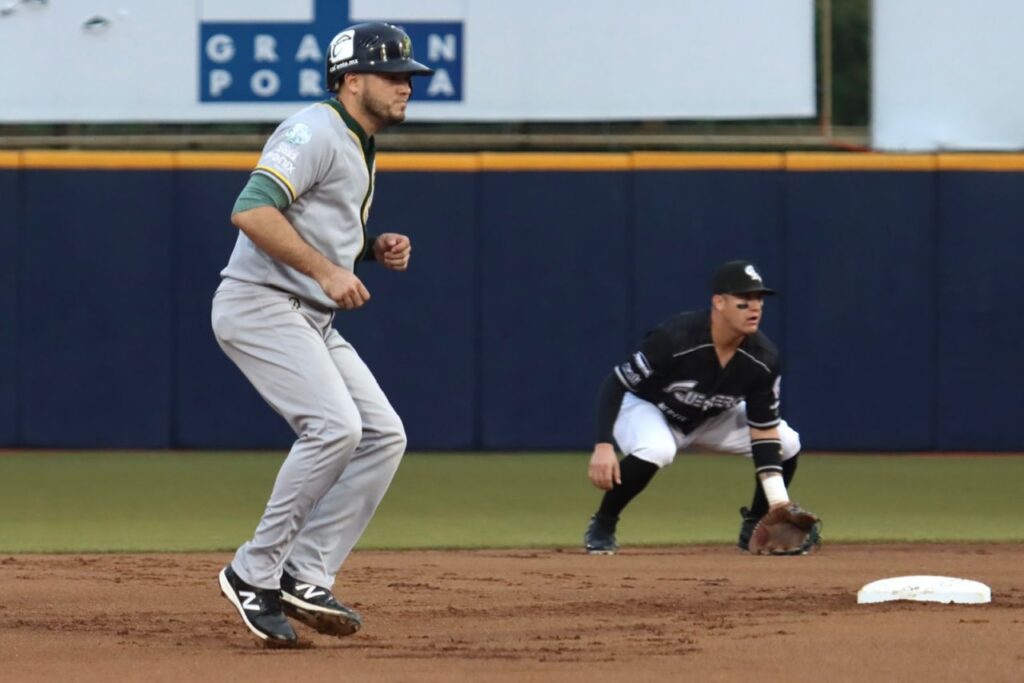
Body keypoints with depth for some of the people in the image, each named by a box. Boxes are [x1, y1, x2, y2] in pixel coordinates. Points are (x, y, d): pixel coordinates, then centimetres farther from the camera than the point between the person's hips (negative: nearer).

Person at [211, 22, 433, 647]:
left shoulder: (359, 148, 19)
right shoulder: (316, 133, -12)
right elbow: (251, 210, -25)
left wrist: (375, 249, 10)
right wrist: (327, 270, -26)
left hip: (313, 321, 10)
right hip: (259, 307, -10)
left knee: (384, 435, 1)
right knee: (335, 426, -23)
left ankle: (305, 577, -1)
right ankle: (255, 572, -14)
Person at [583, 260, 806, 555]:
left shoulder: (763, 358, -20)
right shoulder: (675, 339, -35)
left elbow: (764, 431, -14)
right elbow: (616, 385, -29)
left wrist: (780, 504, -21)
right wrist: (603, 445, -42)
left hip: (712, 419, 6)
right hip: (646, 408, -6)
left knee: (788, 443, -10)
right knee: (656, 450, -40)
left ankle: (754, 528, 12)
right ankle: (602, 527, -17)